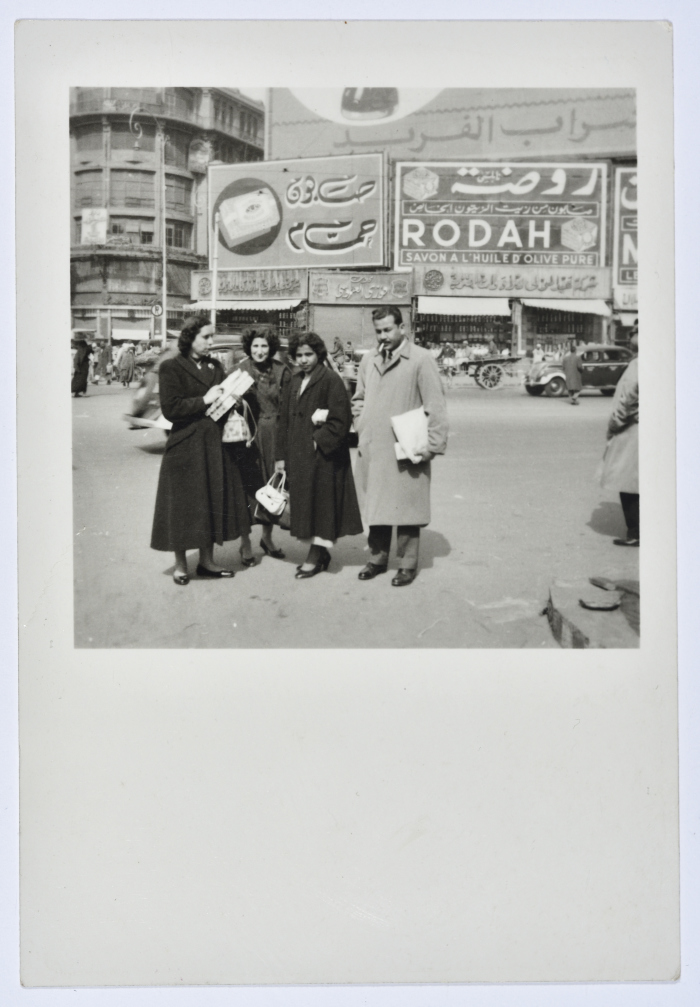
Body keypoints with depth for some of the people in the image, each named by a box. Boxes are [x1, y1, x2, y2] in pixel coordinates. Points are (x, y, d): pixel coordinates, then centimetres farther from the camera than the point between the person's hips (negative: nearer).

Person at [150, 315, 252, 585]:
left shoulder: (215, 366, 12)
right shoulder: (171, 367, -7)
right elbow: (170, 408, -15)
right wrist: (204, 401, -17)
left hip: (215, 444, 6)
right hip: (186, 447, -6)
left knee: (214, 502, 10)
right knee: (184, 506, 2)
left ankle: (207, 561, 23)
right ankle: (180, 565, 16)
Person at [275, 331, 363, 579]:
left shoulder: (331, 380, -8)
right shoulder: (293, 383, 13)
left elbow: (340, 421, -14)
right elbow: (284, 421, 14)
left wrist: (319, 441, -18)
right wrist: (281, 456, 9)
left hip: (322, 457, -7)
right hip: (297, 456, 7)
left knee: (320, 505, -1)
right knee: (304, 506, 10)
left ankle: (316, 557, 6)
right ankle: (319, 553, 21)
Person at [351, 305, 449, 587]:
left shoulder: (421, 360, -7)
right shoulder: (368, 360, 11)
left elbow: (436, 406, -9)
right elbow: (358, 398, 23)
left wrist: (433, 445, -13)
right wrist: (361, 427, 9)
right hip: (371, 449, 5)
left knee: (406, 508, 2)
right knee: (374, 506, 13)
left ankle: (407, 564, 14)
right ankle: (377, 558, 26)